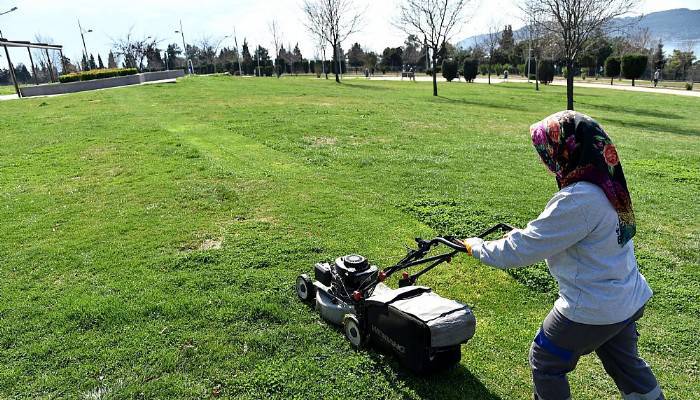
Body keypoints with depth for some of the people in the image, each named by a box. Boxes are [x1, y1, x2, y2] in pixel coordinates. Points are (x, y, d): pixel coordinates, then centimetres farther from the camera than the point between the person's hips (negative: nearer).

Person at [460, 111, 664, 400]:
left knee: (544, 361, 15)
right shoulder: (607, 184, -2)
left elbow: (521, 250, -26)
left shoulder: (578, 200, -30)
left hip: (591, 310, -8)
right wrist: (525, 233, 11)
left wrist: (476, 247, -12)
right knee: (625, 364, 29)